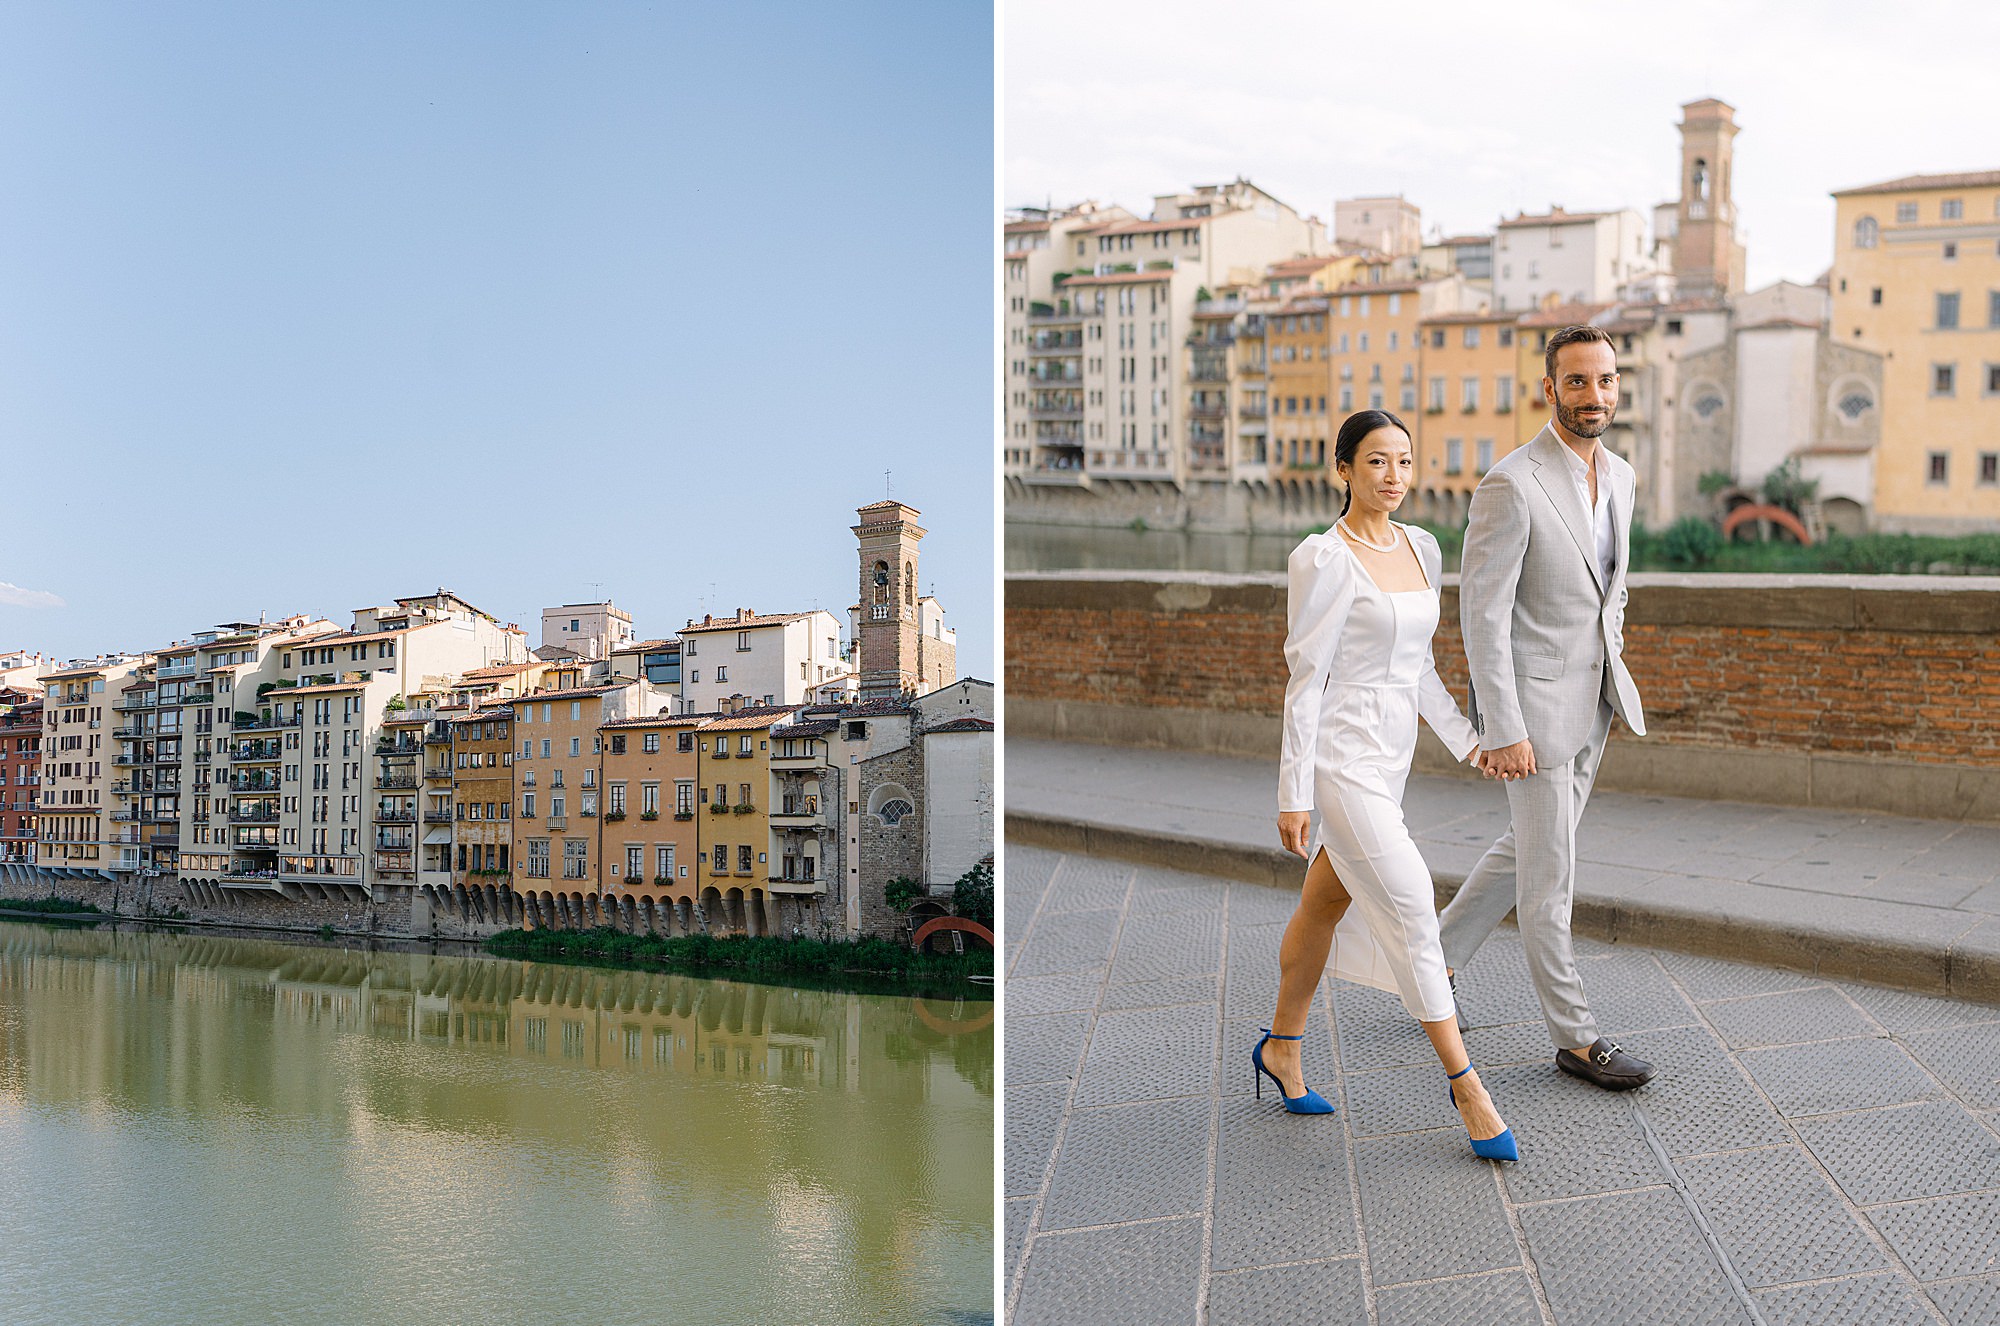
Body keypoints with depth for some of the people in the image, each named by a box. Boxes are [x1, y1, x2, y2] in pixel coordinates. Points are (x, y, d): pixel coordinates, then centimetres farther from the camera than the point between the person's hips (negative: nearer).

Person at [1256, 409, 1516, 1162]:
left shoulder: (1420, 548, 9)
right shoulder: (1323, 559, -14)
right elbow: (1305, 679, -14)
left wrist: (1465, 738, 9)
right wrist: (1293, 794, -14)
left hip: (1390, 757, 8)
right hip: (1340, 757, -8)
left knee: (1326, 905, 18)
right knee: (1411, 914, -9)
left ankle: (1281, 1050, 34)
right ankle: (1465, 1085, 1)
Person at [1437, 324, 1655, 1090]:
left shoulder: (1618, 476, 6)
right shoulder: (1511, 485, -20)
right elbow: (1481, 613, -20)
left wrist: (1614, 675, 18)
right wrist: (1501, 731, -21)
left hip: (1591, 703, 8)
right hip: (1532, 705, -8)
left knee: (1525, 850, 19)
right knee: (1549, 876, 2)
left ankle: (1437, 960, 37)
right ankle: (1574, 1037, 14)